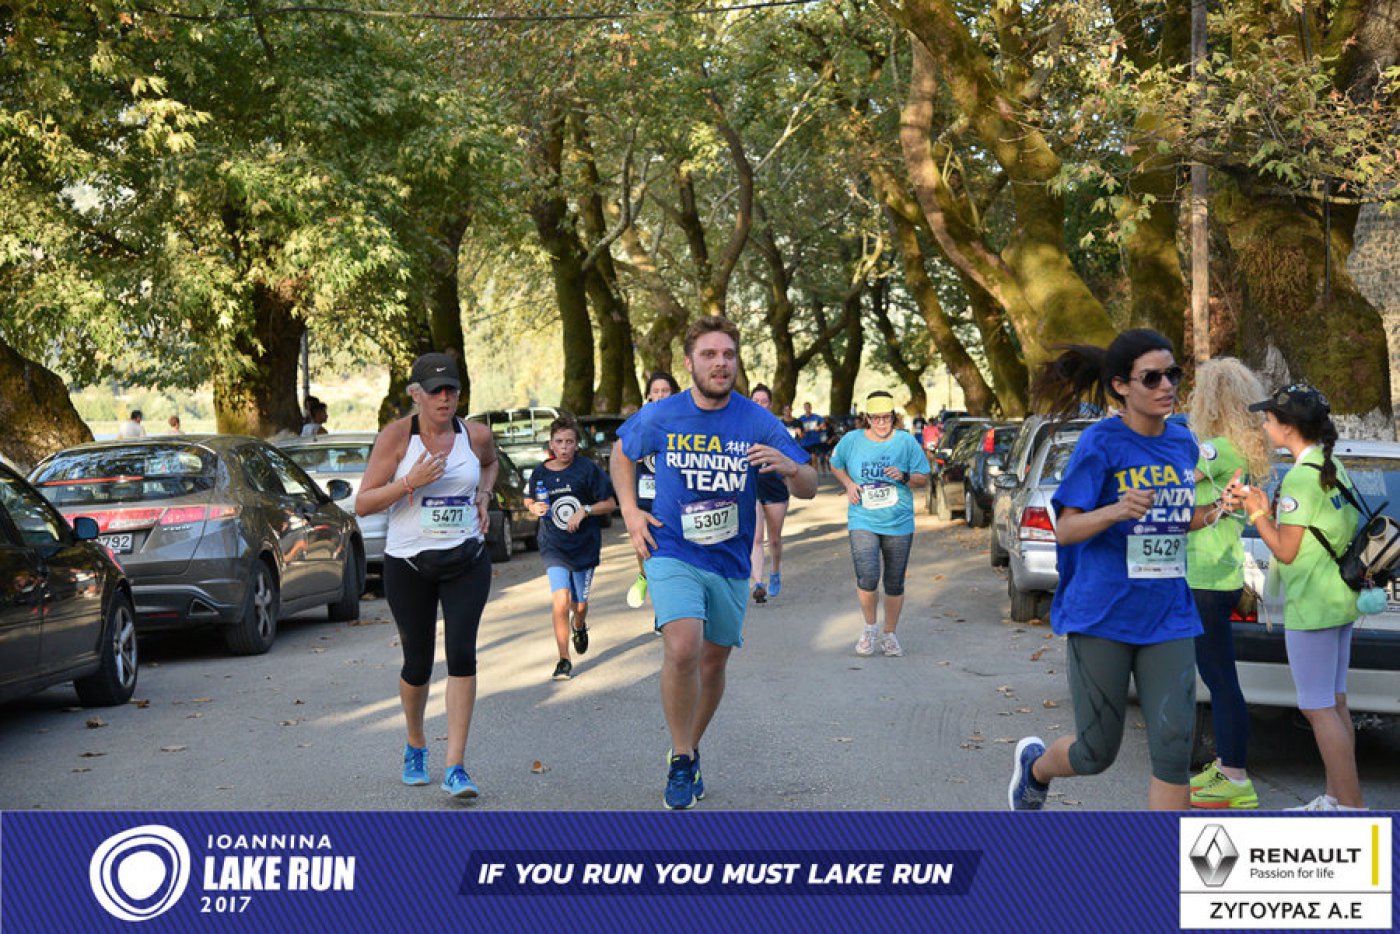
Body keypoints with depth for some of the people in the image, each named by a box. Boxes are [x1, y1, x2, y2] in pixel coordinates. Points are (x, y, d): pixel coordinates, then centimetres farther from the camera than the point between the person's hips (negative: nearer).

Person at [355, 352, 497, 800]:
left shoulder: (475, 435, 0)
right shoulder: (397, 436, -8)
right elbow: (363, 504, -9)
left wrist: (484, 494, 7)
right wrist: (409, 482, -23)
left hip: (467, 562, 1)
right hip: (409, 564, -1)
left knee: (462, 653, -14)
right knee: (418, 663, 7)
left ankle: (455, 767, -12)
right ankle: (415, 746, 36)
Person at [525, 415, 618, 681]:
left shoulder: (588, 469, -8)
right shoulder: (540, 473, -1)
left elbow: (610, 503, -3)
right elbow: (529, 501, 18)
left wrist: (584, 511, -18)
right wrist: (535, 508, -5)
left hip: (585, 546, 0)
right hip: (554, 547, 0)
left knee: (580, 605, 12)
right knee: (561, 601, -18)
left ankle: (579, 627, 50)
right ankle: (563, 660, -8)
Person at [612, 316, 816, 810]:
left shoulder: (758, 422, -6)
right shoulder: (659, 417, -5)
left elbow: (809, 489, -4)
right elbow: (622, 454, 15)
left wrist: (790, 468, -26)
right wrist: (630, 510, 2)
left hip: (730, 563, 3)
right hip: (672, 554, -2)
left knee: (713, 664, 14)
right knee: (682, 650, -24)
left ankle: (690, 750, 38)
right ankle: (681, 760, -6)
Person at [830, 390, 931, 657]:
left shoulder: (906, 442, -2)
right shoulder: (851, 440, -1)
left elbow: (924, 479, 4)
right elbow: (835, 465, 18)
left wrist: (904, 477, -16)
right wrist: (848, 484, -1)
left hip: (899, 523, 1)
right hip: (862, 522, -1)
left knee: (895, 584, 8)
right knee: (867, 577, -19)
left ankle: (890, 634, 28)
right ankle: (870, 627, 8)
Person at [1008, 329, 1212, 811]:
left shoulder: (1183, 442, 8)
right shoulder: (1101, 442, -9)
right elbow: (1065, 530, -11)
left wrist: (1210, 511, 1)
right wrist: (1117, 511, -28)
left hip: (1168, 617, 4)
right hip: (1102, 615, -4)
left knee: (1173, 748, -6)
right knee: (1097, 753, 7)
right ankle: (1035, 763, 40)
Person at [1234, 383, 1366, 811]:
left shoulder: (1301, 477, -19)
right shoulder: (1331, 467, 10)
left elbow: (1286, 550, -16)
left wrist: (1258, 513, -5)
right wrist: (1270, 507, 9)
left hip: (1311, 606, -10)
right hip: (1340, 599, 10)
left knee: (1318, 708, -4)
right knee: (1334, 704, 14)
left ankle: (1352, 805, -3)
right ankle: (1336, 797, 21)